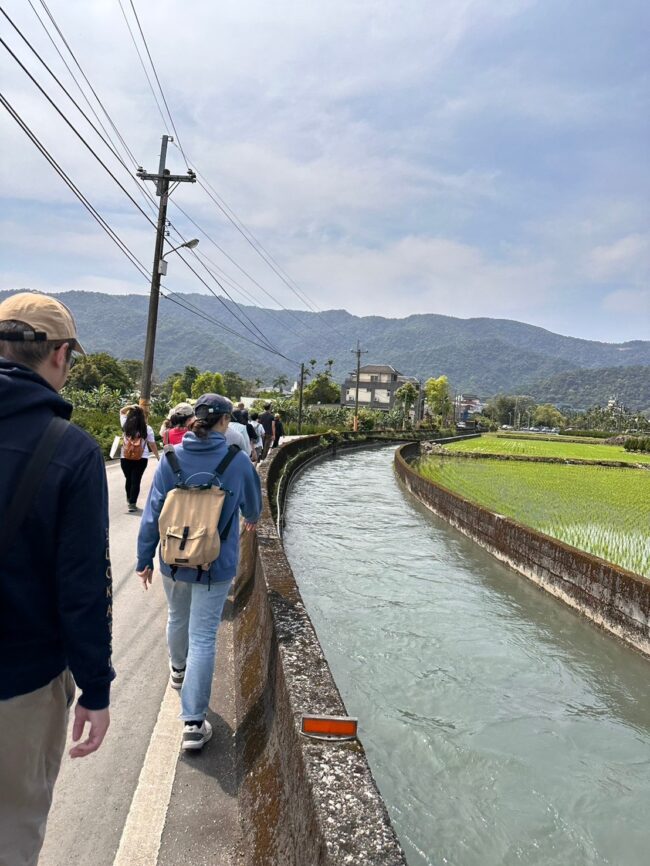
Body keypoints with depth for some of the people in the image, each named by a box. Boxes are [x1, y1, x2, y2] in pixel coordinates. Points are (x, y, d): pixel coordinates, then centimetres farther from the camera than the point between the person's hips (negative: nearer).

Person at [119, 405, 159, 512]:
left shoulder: (126, 425, -2)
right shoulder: (147, 429, -7)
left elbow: (122, 411, 15)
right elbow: (152, 444, -1)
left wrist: (130, 407, -4)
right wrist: (158, 457, 10)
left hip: (125, 458, 2)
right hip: (141, 459, -2)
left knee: (128, 479, 18)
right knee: (136, 481, 0)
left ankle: (129, 500, 36)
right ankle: (132, 504, -2)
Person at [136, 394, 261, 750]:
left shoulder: (171, 458, -8)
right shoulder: (238, 461, -10)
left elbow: (153, 512, -5)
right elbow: (253, 503, 7)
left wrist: (144, 559, 5)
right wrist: (252, 519, 31)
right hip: (215, 565, -3)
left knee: (178, 618, 27)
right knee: (203, 638, 3)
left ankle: (178, 670, 54)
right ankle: (193, 723, 5)